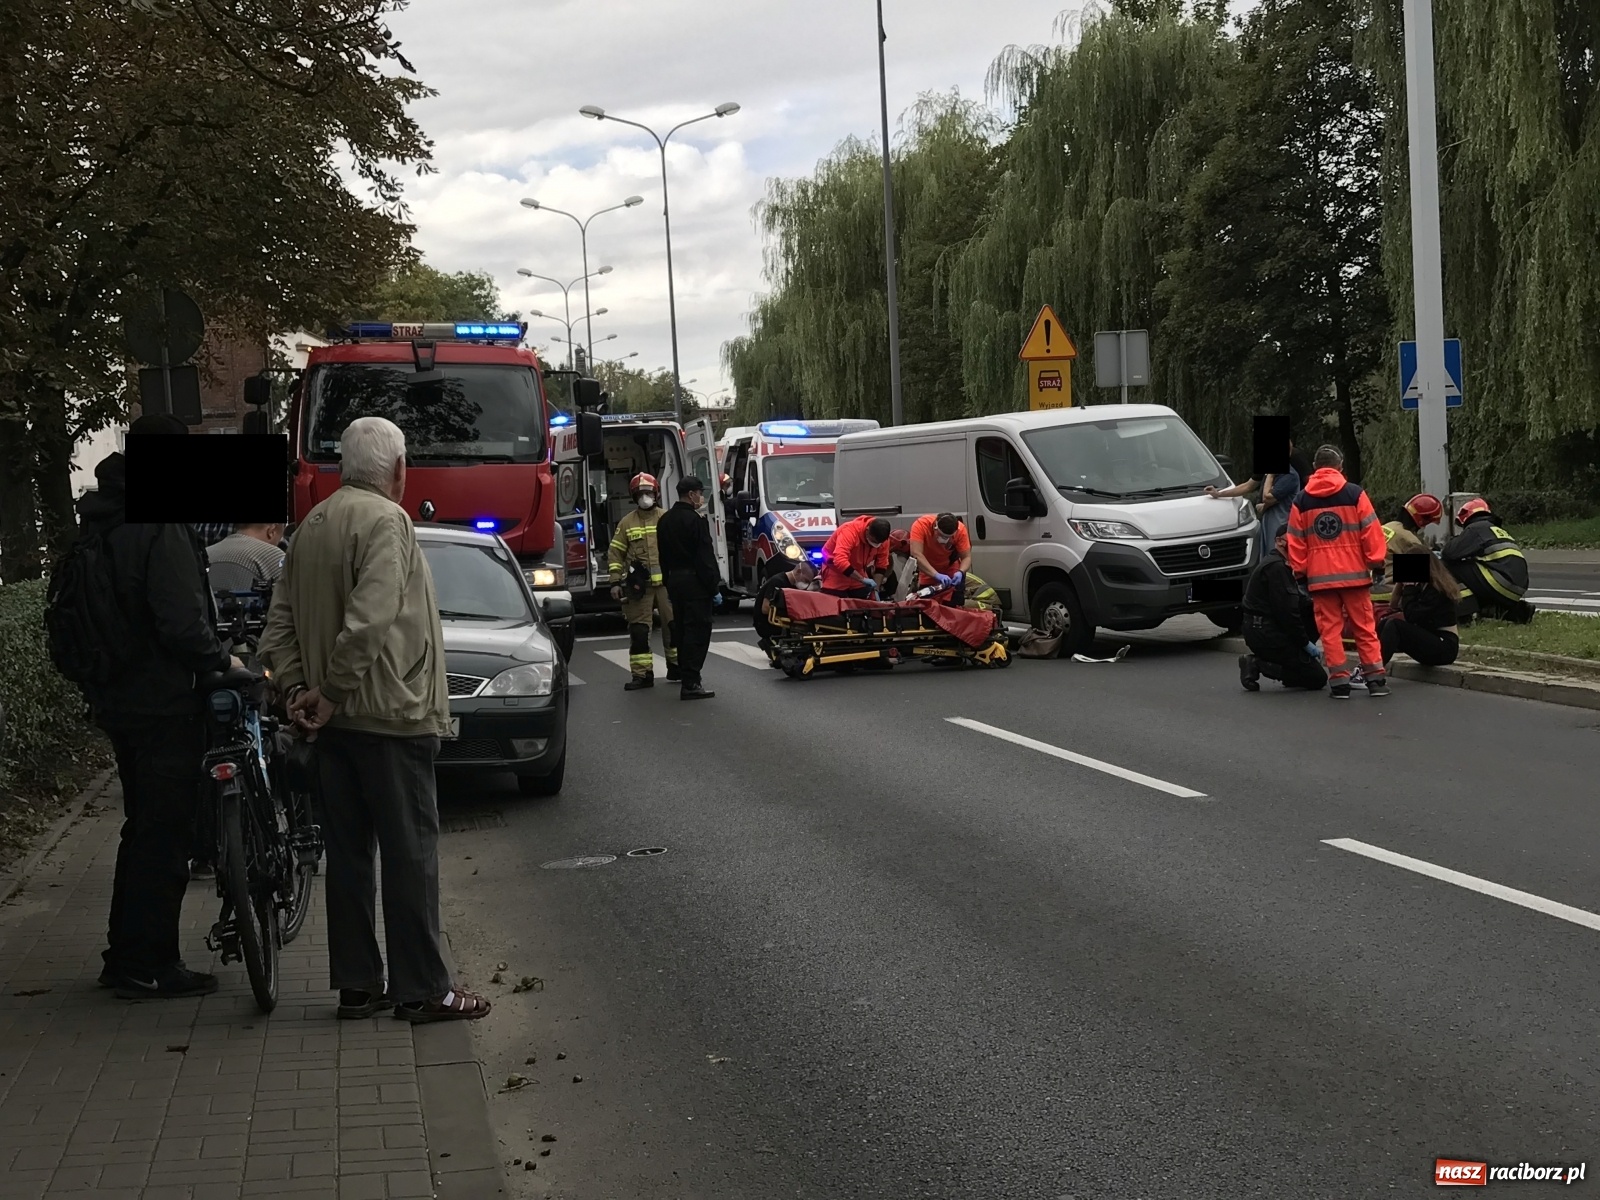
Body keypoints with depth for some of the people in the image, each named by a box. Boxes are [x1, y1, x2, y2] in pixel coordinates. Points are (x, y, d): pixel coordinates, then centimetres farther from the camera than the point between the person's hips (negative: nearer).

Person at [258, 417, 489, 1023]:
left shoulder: (312, 524, 13)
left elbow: (280, 619, 10)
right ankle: (422, 989, 2)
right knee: (410, 853, -2)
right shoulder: (384, 520, -13)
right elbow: (370, 619, -24)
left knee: (348, 852, 12)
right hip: (391, 713, -8)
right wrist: (332, 692, -17)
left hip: (336, 720, 8)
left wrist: (297, 687, 3)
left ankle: (356, 983, 17)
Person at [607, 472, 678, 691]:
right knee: (638, 630, -1)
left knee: (673, 625, 6)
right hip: (639, 586, 0)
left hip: (666, 583, 0)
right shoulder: (627, 523, 7)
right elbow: (616, 554, 8)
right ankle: (642, 674, 4)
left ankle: (676, 667, 21)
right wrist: (615, 582, 1)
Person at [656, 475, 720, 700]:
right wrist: (714, 587, -13)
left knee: (681, 630, 15)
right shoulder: (695, 521, -14)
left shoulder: (664, 521, 12)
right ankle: (691, 683, -11)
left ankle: (685, 674, 22)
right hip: (695, 582, -8)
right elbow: (705, 557, -16)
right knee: (697, 631, -7)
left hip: (674, 581, 8)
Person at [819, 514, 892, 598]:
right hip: (835, 573, -5)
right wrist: (863, 579, -45)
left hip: (857, 571, 5)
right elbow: (840, 561, -44)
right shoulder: (850, 531, -33)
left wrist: (876, 588, -15)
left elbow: (881, 565, -3)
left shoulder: (882, 539, -15)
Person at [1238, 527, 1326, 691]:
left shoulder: (1283, 566, 20)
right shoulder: (1276, 567, -15)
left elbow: (1299, 601, 18)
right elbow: (1286, 611, -19)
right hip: (1265, 634, -10)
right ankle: (1258, 664, -9)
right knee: (1317, 678, -8)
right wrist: (1306, 643, -12)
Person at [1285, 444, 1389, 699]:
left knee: (1330, 628, 4)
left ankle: (1339, 681, 0)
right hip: (1354, 573, -1)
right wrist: (1376, 561, 5)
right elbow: (1371, 531, -3)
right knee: (1364, 627, 7)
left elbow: (1295, 542, 6)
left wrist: (1299, 570, 13)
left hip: (1319, 576, 1)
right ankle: (1375, 678, 6)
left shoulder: (1301, 501, 5)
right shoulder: (1355, 494, -1)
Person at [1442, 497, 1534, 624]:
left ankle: (1468, 613, -7)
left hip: (1502, 584, -8)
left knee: (1451, 564, 0)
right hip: (1516, 590, 8)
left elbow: (1450, 553, -7)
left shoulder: (1476, 528, 2)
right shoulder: (1499, 531, 27)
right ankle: (1513, 611, 8)